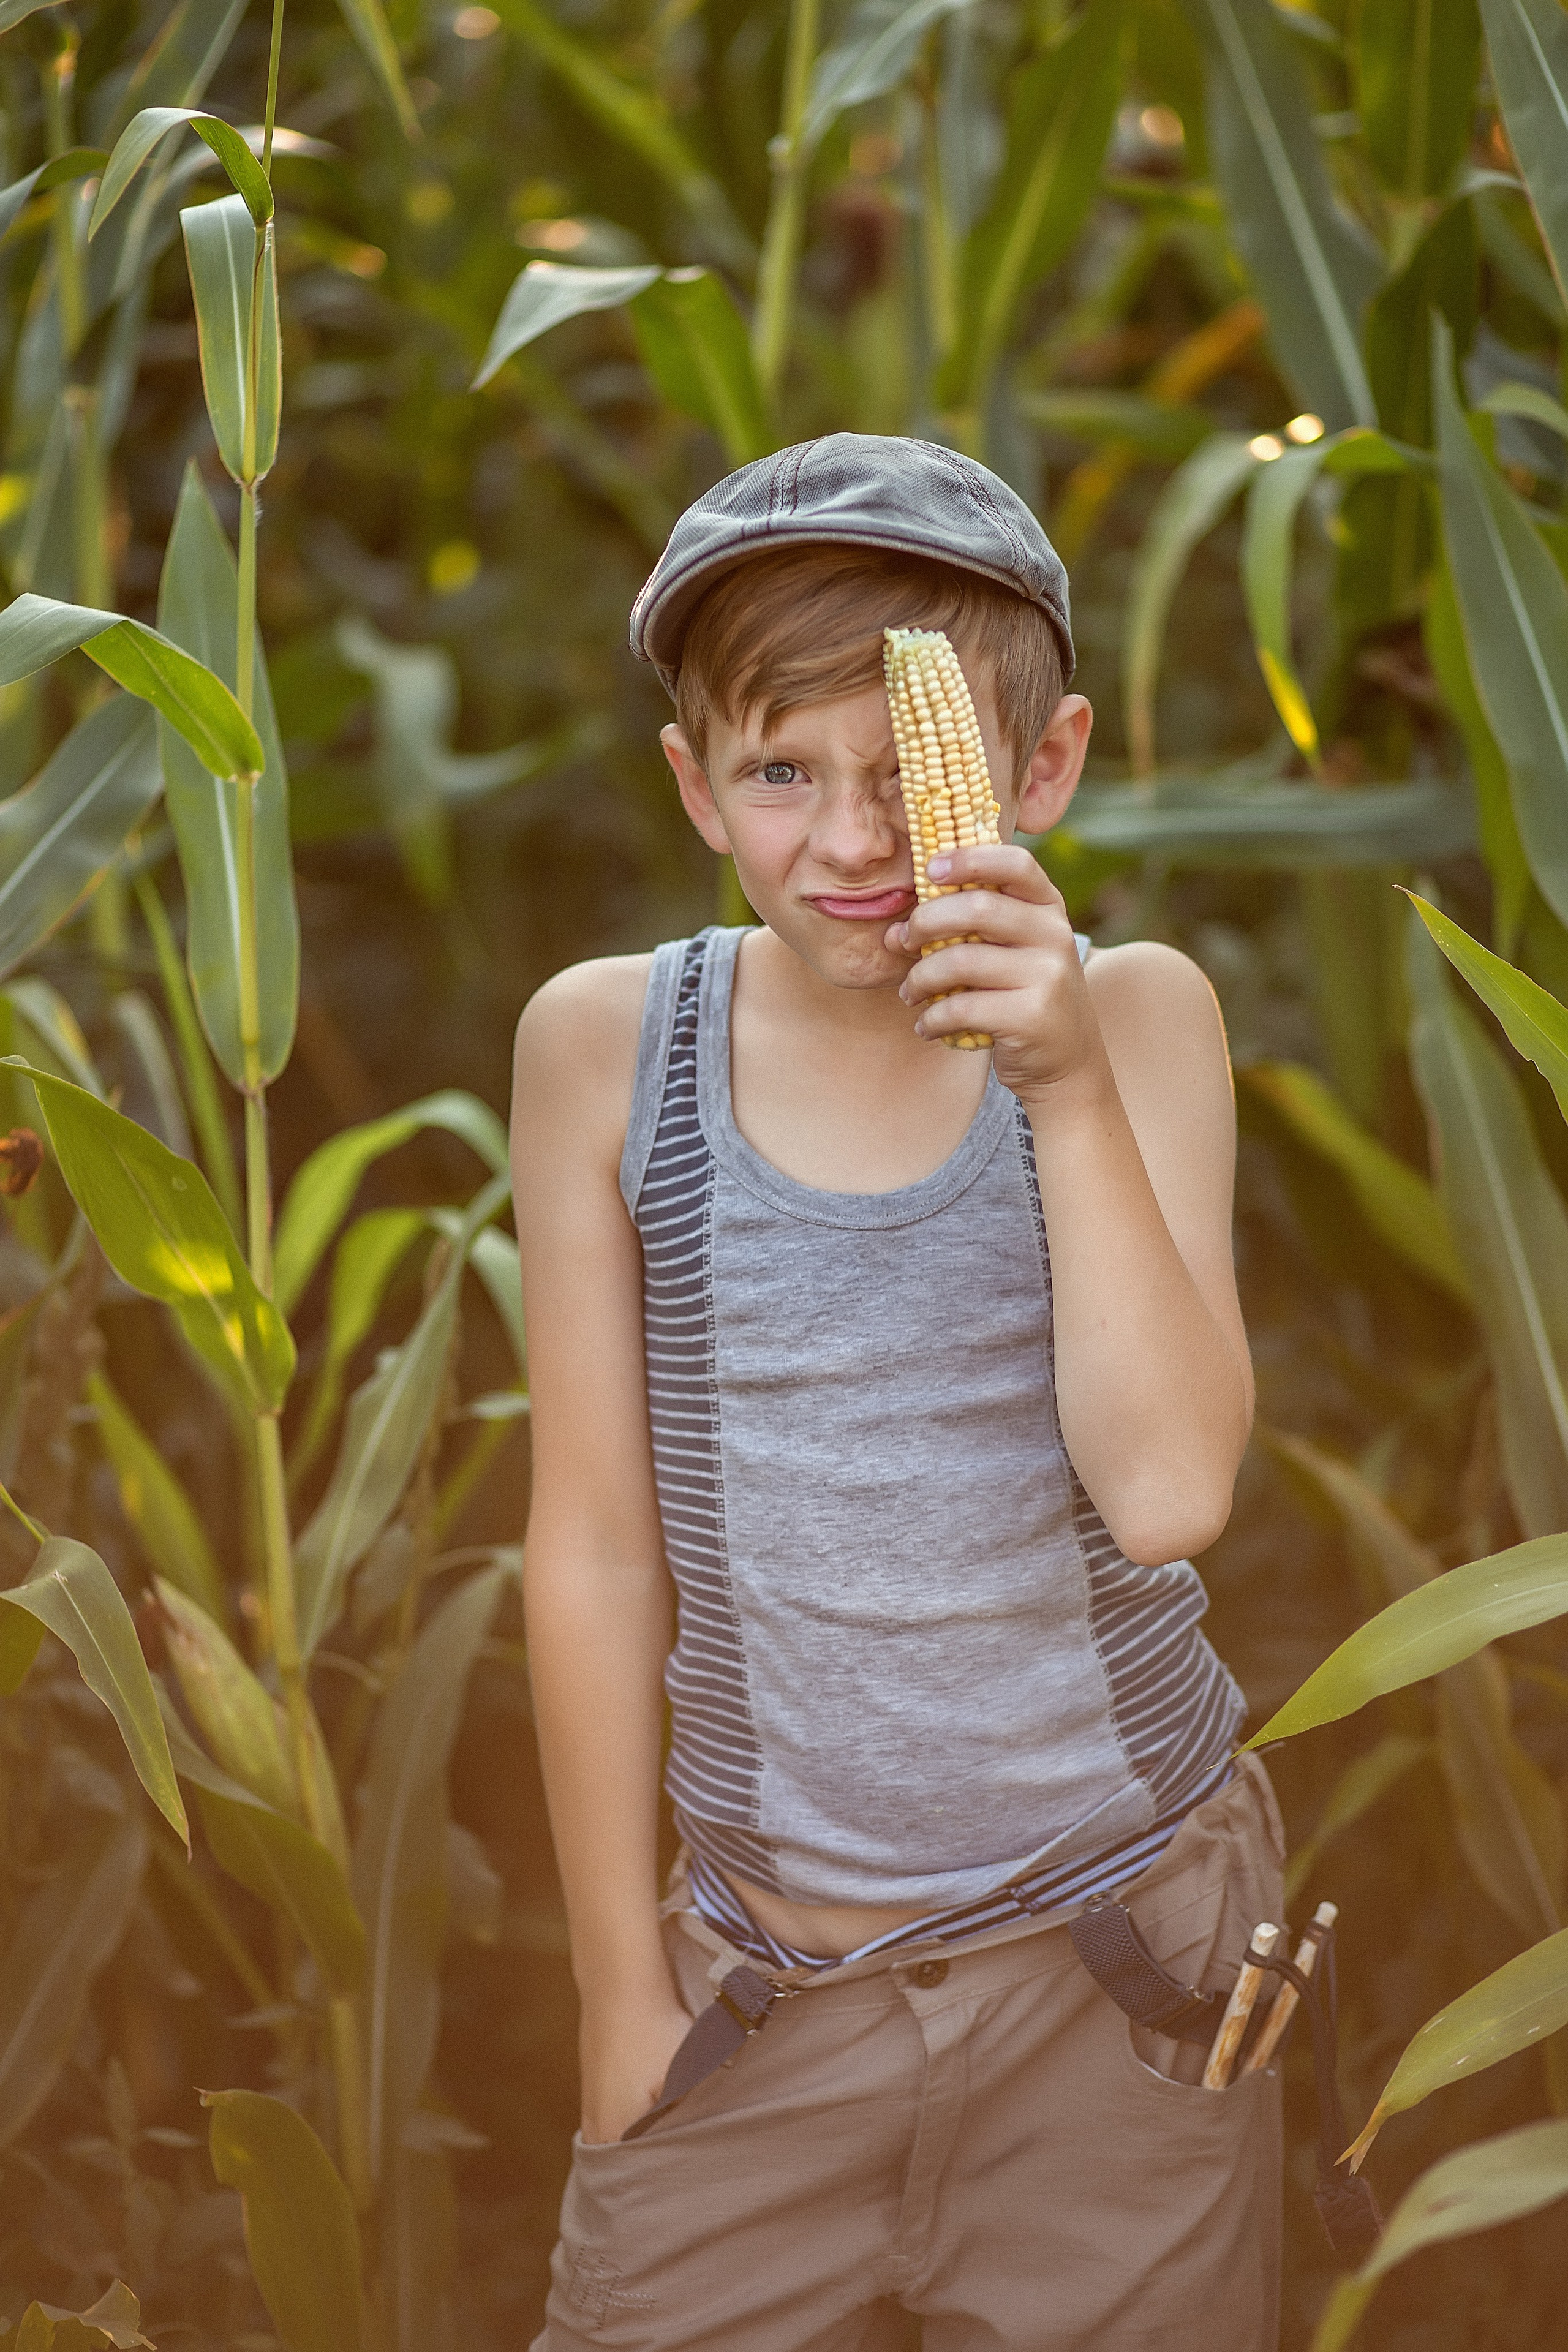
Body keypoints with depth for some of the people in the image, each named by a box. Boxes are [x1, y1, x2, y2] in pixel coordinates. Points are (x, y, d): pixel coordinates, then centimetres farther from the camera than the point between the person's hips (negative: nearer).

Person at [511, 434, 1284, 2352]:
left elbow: (1166, 1491, -17)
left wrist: (1074, 1088, -25)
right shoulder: (606, 1045, -8)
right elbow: (597, 1550, -2)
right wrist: (620, 1986, 3)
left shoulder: (1135, 1016, -8)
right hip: (766, 1972, 1)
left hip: (1118, 1965, 0)